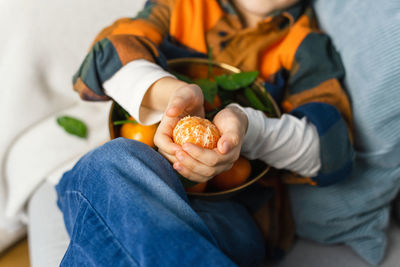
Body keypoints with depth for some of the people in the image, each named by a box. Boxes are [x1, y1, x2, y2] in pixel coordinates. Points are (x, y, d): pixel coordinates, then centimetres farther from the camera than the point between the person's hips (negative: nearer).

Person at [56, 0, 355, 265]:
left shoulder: (306, 43, 13)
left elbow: (332, 151, -1)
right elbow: (108, 56, 2)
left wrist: (246, 124, -21)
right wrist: (172, 92, -20)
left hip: (229, 209, -4)